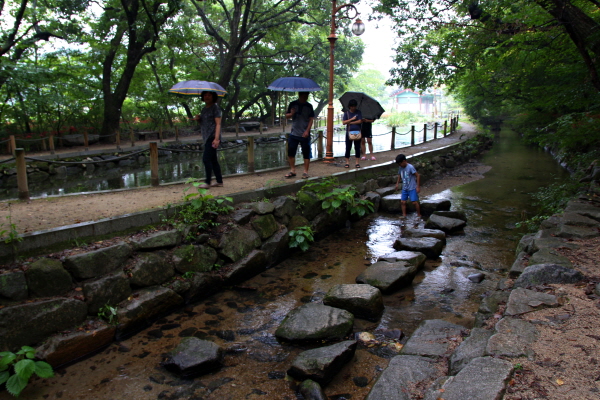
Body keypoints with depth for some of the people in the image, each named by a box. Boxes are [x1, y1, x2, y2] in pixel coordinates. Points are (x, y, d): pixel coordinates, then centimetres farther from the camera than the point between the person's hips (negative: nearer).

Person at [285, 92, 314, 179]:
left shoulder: (309, 106, 2)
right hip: (294, 133, 2)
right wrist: (291, 114, -14)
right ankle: (292, 170, 16)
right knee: (290, 152, 3)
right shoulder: (293, 104, 5)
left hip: (305, 134, -2)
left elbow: (311, 119, 0)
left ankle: (305, 172, 9)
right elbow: (287, 116, 9)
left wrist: (307, 131, -11)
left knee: (306, 153, 0)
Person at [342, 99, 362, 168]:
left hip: (357, 132, 0)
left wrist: (350, 123, -8)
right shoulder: (346, 113, 4)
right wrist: (352, 119, -13)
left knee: (357, 148, 4)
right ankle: (347, 162, 8)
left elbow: (360, 121, -6)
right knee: (348, 148, 0)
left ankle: (357, 162, 12)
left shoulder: (358, 112, 5)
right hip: (349, 132, 0)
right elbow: (343, 122, -6)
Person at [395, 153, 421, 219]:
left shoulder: (410, 167, -18)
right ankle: (404, 215, 14)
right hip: (404, 188, 7)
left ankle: (419, 215, 10)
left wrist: (418, 186, -17)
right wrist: (397, 183, 11)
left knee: (415, 202, -4)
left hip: (412, 188, -7)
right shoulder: (400, 168, 3)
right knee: (402, 202, 4)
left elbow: (418, 176, -16)